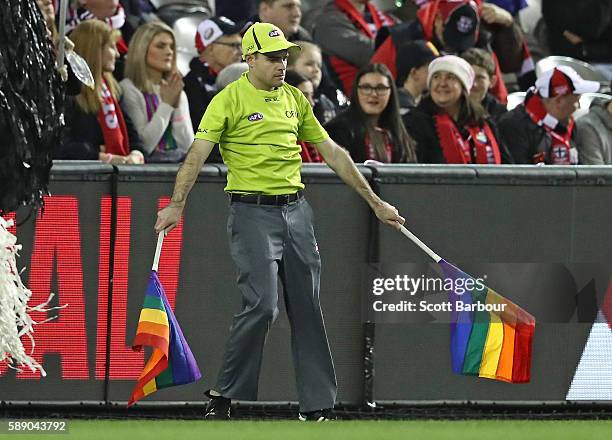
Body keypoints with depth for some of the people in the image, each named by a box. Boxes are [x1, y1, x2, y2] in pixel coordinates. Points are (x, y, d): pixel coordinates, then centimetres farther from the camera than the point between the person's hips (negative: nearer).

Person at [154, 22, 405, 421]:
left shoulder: (295, 99, 13)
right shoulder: (230, 100, -5)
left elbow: (332, 152, 18)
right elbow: (198, 153, -15)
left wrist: (374, 201, 17)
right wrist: (177, 205, -28)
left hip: (296, 210, 6)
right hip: (253, 212, -6)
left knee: (308, 309, 4)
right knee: (262, 305, -16)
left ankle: (317, 406, 8)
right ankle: (223, 396, -3)